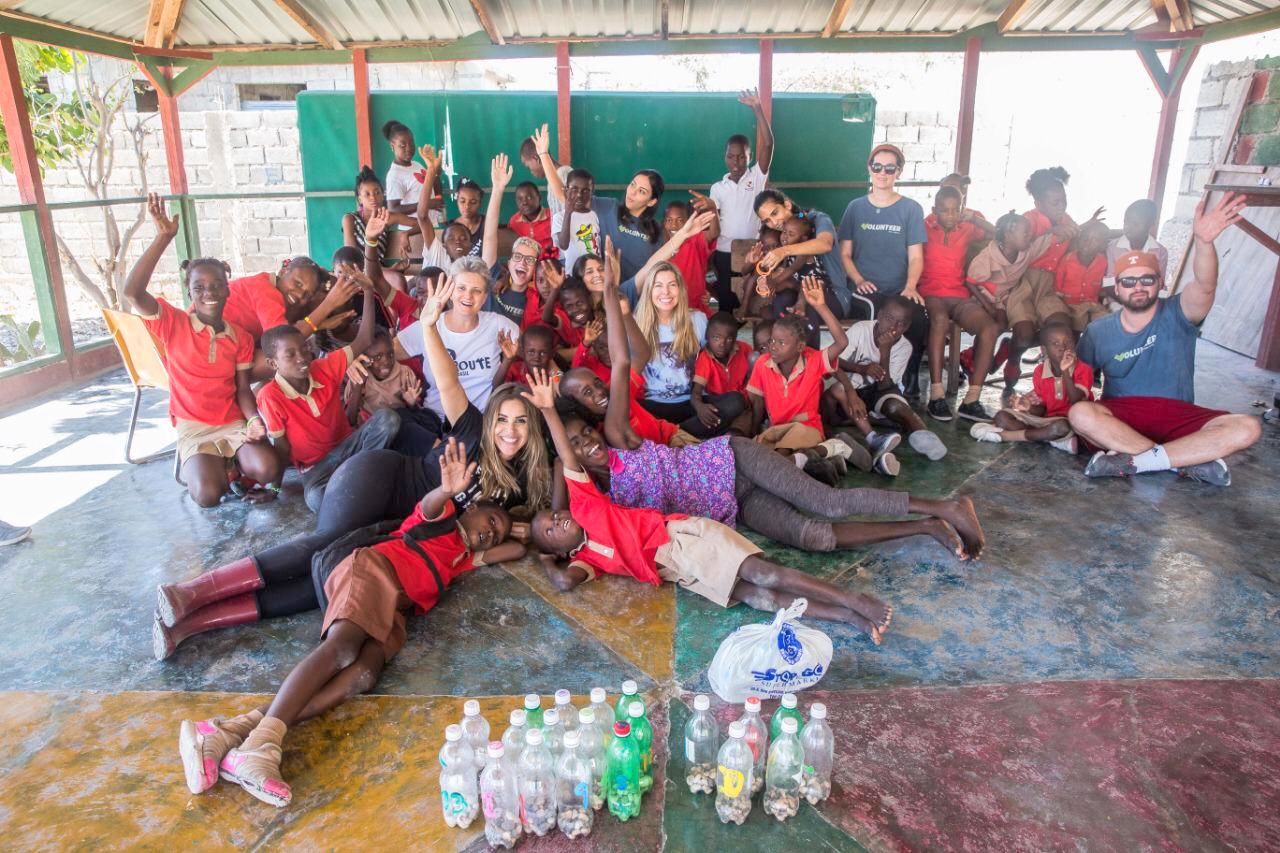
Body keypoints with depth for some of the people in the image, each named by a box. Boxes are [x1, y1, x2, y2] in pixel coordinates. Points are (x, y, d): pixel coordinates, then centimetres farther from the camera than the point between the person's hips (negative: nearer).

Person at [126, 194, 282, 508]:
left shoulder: (240, 337, 5)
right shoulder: (173, 325, -5)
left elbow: (242, 388, 6)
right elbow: (132, 292, -22)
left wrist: (254, 420, -15)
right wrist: (164, 237, -26)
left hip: (234, 424, 2)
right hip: (193, 429, -2)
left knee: (269, 471, -27)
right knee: (207, 495, -27)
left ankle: (233, 464, 8)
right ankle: (216, 466, 9)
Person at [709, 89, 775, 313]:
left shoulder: (757, 177, 1)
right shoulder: (717, 188, 6)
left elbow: (768, 144, -12)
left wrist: (757, 108, -18)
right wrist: (708, 255, 0)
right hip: (725, 253, 1)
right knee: (725, 303, 7)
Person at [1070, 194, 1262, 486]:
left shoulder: (1177, 315, -1)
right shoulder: (1098, 331, 5)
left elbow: (1205, 286, -22)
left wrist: (1203, 241, -43)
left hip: (1177, 417, 1)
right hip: (1119, 417, 0)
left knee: (1247, 428, -24)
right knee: (1080, 414, -34)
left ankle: (1133, 461, -31)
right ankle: (1191, 461, -27)